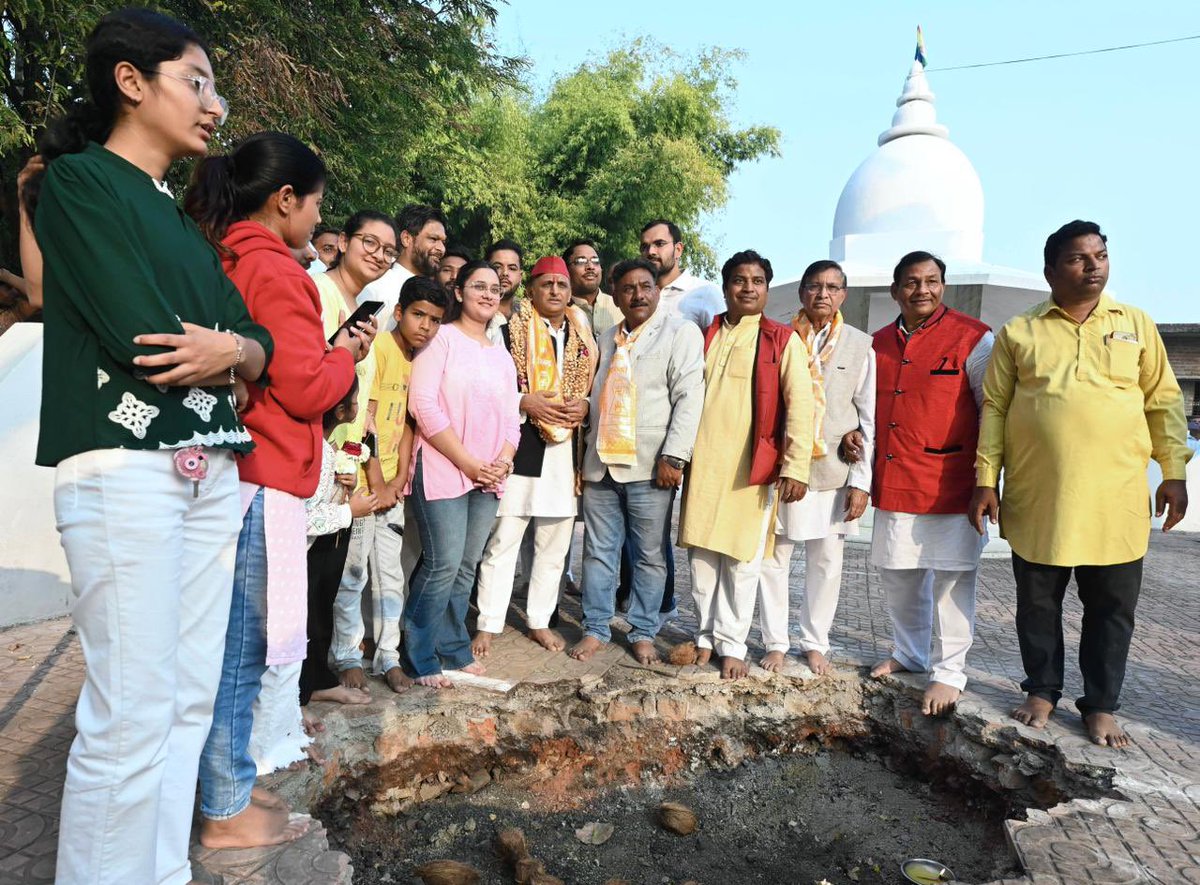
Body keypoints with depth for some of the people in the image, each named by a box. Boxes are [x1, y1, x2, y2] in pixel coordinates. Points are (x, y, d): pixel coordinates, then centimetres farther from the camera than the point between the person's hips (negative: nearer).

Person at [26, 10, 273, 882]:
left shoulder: (182, 220, 21)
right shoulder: (74, 181, 0)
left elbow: (264, 346, 12)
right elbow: (140, 336, -13)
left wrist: (229, 351, -9)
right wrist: (220, 347, 4)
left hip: (212, 473, 8)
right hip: (122, 468, -7)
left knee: (192, 701, 9)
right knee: (131, 717, -6)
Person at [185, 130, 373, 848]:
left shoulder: (220, 262, 14)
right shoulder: (277, 271, -12)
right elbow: (304, 390, -14)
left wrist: (322, 351, 15)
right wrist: (347, 355, 3)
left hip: (227, 474, 9)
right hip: (263, 482, -9)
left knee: (229, 646, 15)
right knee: (242, 648, 1)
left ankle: (227, 791, 28)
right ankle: (228, 814, 15)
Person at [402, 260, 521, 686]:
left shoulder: (501, 355, 18)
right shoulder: (441, 338, -2)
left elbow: (511, 417, 16)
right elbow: (424, 405, -12)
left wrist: (504, 460, -4)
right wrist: (467, 462, -15)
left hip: (488, 476, 6)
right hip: (443, 470, -6)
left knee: (466, 567, 10)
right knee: (443, 564, -8)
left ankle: (454, 650, 22)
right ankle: (420, 658, 6)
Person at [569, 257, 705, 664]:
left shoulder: (680, 332, 0)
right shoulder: (607, 339, 19)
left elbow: (688, 398, -9)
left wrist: (673, 456, -17)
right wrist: (587, 453, 15)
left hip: (650, 467, -5)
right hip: (601, 464, 5)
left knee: (649, 556, 5)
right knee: (598, 552, 9)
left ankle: (643, 633, 18)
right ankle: (595, 628, 20)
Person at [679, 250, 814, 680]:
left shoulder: (783, 340, 0)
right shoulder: (705, 337, 12)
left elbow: (799, 406, -6)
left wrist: (795, 467, -14)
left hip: (751, 466, -3)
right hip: (702, 463, 4)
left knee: (741, 559, 3)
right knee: (702, 552, 9)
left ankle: (732, 644, 17)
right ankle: (706, 634, 24)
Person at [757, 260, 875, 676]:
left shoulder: (860, 345, 5)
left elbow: (869, 419, 4)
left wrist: (861, 481, -2)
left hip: (833, 470, 1)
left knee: (826, 561, 7)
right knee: (774, 557, 4)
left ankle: (815, 643, 23)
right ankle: (776, 643, 18)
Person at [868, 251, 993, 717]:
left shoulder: (973, 338, -5)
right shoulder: (879, 343, 11)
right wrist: (868, 459, 11)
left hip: (950, 485, -5)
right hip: (893, 483, 6)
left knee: (951, 578, 0)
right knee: (897, 574, 15)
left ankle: (948, 671, 16)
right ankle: (909, 653, 34)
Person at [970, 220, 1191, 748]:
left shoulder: (1136, 325, 9)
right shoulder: (1018, 333, 4)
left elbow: (1164, 402, 10)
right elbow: (994, 407, 3)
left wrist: (1174, 473, 3)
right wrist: (986, 480, -2)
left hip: (1116, 501, 1)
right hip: (1036, 499, -1)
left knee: (1112, 607, 9)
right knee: (1038, 602, 10)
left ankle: (1101, 706, 25)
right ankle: (1042, 691, 28)